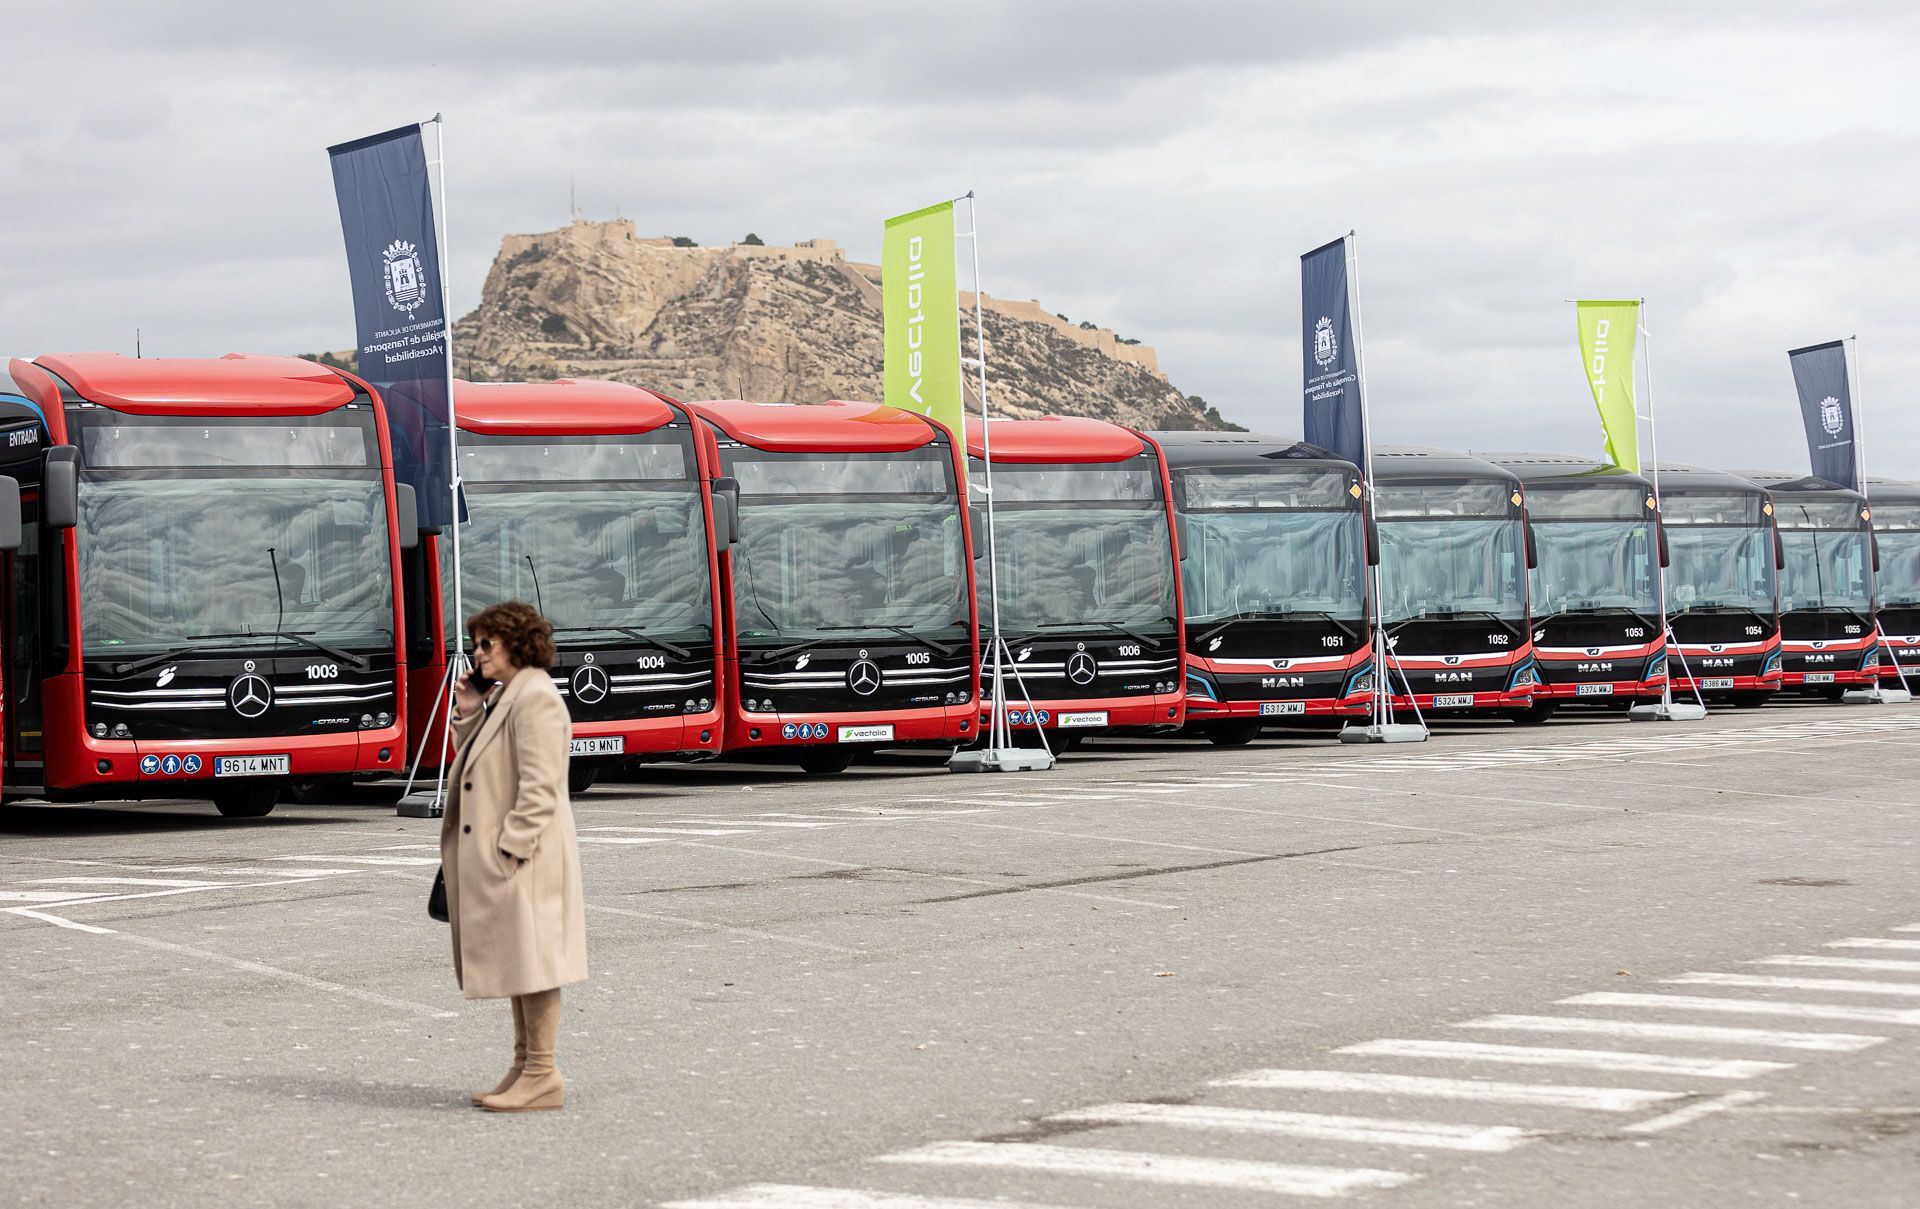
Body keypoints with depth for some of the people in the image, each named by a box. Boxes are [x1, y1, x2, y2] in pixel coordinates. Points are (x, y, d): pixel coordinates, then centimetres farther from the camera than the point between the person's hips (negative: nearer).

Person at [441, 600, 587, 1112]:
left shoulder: (535, 698, -15)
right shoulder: (502, 696, 17)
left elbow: (539, 788, -21)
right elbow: (480, 770, 21)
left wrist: (511, 849, -23)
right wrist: (469, 717, 9)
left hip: (522, 857, -11)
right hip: (497, 857, 11)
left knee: (530, 959, -6)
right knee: (517, 962, 15)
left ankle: (542, 1075, -2)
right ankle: (525, 1067, 22)